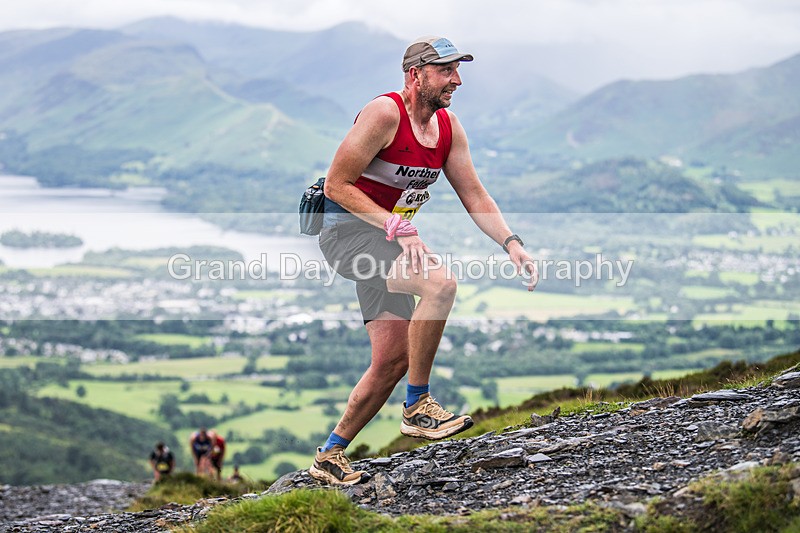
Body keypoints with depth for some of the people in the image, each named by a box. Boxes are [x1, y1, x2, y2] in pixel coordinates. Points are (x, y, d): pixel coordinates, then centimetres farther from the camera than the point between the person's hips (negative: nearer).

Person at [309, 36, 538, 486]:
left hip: (388, 237, 9)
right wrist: (397, 226, -26)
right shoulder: (384, 114, -19)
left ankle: (331, 455, 16)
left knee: (394, 359, 3)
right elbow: (337, 185, -19)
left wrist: (511, 243, -8)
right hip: (347, 229, -9)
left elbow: (474, 196, 7)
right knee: (440, 282, -30)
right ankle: (418, 407, -20)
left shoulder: (449, 127, 5)